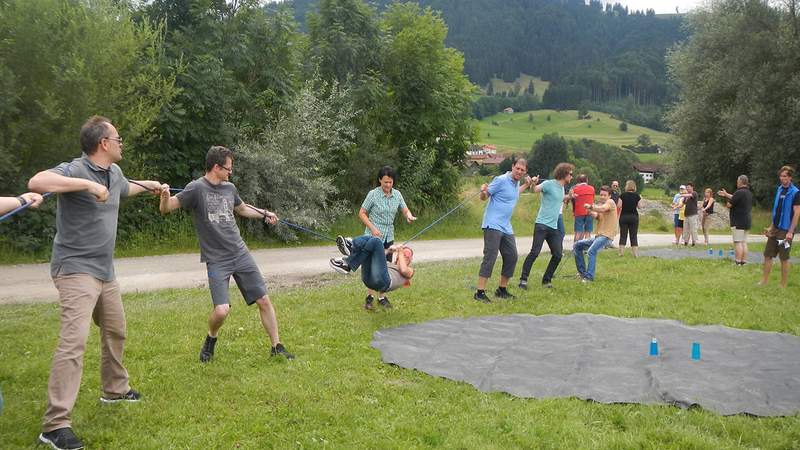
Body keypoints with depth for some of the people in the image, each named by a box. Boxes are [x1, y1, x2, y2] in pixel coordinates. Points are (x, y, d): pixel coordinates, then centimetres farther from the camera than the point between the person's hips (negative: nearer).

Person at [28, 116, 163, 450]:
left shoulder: (115, 173, 9)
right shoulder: (75, 170, -18)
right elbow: (36, 182, -37)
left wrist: (146, 185, 49)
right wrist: (87, 184, -39)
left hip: (105, 271, 9)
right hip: (76, 270, -9)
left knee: (115, 331, 22)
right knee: (74, 340, -18)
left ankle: (115, 389, 43)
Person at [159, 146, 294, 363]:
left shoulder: (229, 188, 9)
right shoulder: (197, 188, -9)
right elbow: (166, 209, -15)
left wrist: (264, 214, 15)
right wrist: (165, 197, -36)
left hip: (241, 253, 5)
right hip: (216, 260, -5)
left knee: (264, 300, 3)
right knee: (221, 310, -16)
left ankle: (276, 347, 18)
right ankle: (211, 339, 17)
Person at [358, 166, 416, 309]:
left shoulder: (397, 194, 1)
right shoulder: (373, 194, -12)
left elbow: (405, 210, 6)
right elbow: (362, 213, -6)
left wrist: (409, 216, -18)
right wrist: (372, 228, -17)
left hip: (388, 237, 4)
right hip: (373, 236, -4)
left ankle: (382, 297, 20)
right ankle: (369, 297, 10)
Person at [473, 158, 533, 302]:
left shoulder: (516, 182, 13)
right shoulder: (501, 180, -11)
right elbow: (484, 197, -8)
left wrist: (526, 185, 30)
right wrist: (483, 191, -29)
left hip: (506, 228, 9)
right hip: (493, 225, -9)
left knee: (512, 257, 11)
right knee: (490, 257, -14)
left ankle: (502, 290, 25)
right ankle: (480, 292, -12)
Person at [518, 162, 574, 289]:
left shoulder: (562, 188, 17)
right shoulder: (549, 184, -7)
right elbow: (535, 190, -20)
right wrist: (534, 183, -39)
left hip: (554, 227, 8)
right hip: (542, 224, -8)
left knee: (557, 255, 3)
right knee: (535, 252, -12)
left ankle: (546, 280, 16)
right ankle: (523, 279, -6)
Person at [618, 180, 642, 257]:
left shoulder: (623, 195, -6)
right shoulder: (637, 196, -3)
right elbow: (640, 206, 0)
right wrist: (640, 199, 15)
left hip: (624, 216, 0)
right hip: (634, 216, 1)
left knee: (623, 235, 5)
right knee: (634, 236, 4)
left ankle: (621, 252, 2)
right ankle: (635, 253, 1)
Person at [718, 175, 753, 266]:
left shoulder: (739, 192, -17)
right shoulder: (749, 193, 12)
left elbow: (729, 205, -17)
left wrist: (728, 201, 4)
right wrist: (726, 194, 33)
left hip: (738, 222, -9)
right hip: (747, 221, 9)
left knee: (738, 242, -6)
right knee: (744, 242, 12)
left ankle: (738, 263, -7)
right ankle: (744, 262, 12)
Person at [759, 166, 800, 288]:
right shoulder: (779, 189, 10)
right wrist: (771, 227, 14)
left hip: (785, 230, -6)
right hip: (775, 229, 6)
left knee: (784, 258, 1)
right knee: (767, 255, 6)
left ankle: (783, 286, 10)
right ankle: (764, 281, 13)